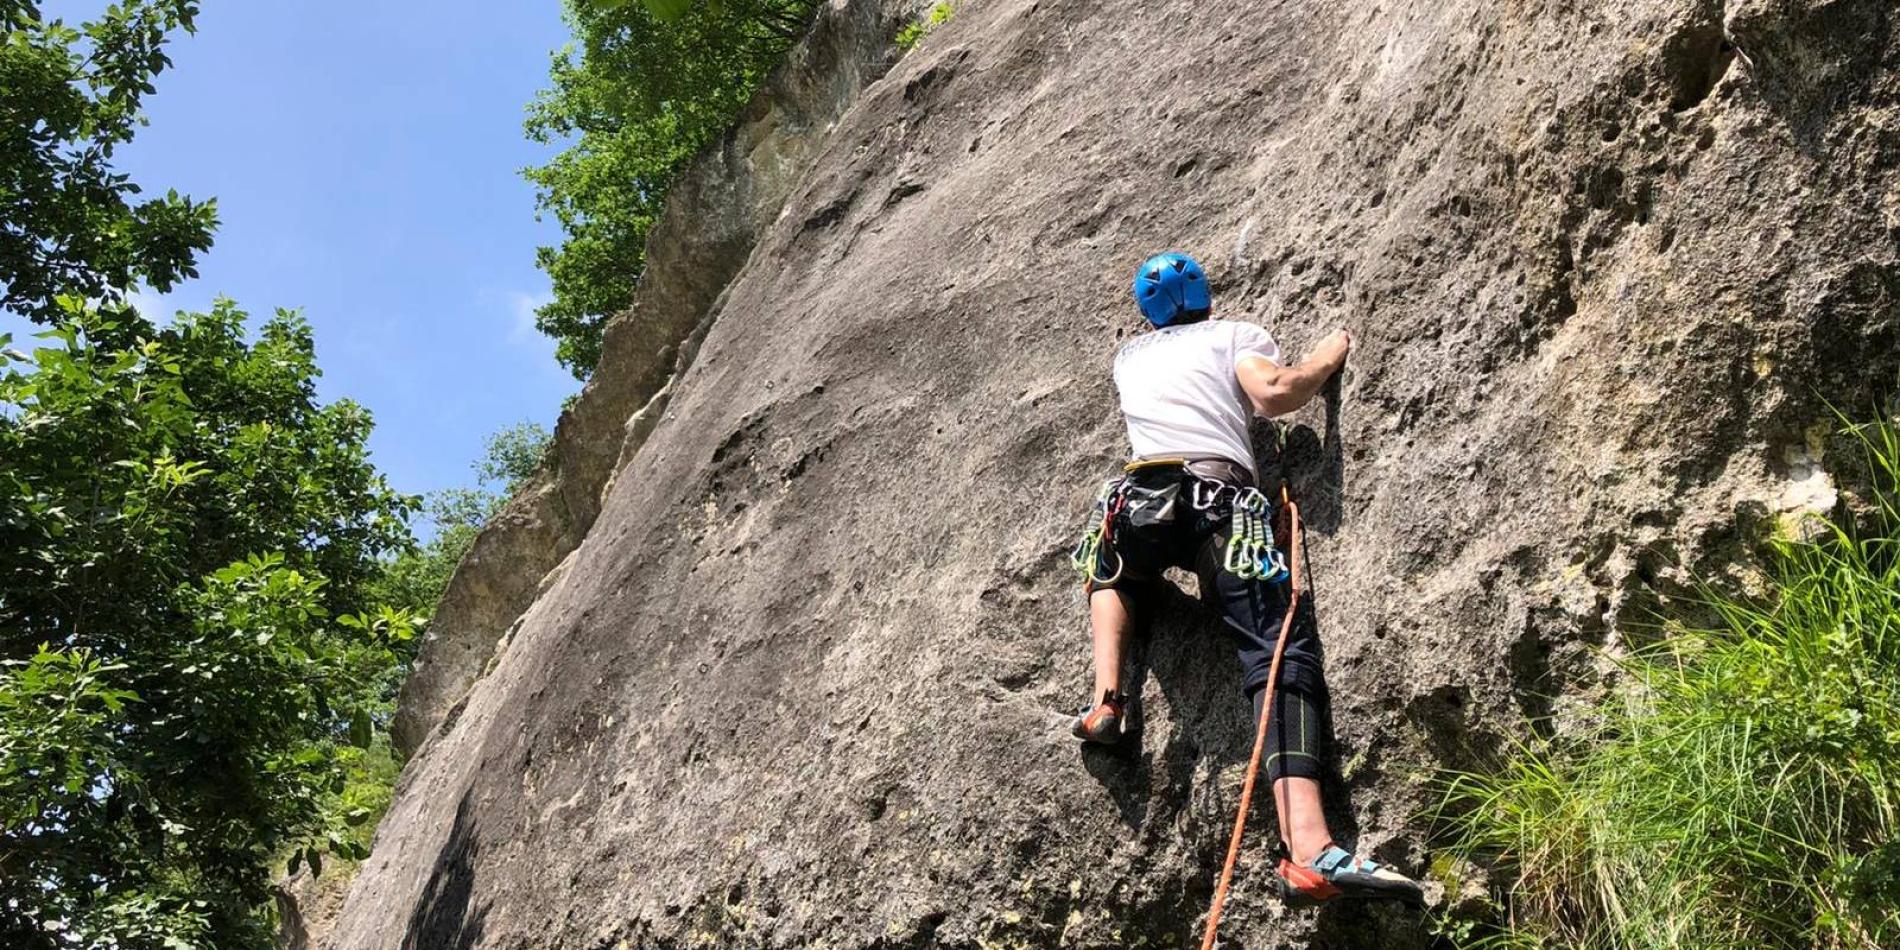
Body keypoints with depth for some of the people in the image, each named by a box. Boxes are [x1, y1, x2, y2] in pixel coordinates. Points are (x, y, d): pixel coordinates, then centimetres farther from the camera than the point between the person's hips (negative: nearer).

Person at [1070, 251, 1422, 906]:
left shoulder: (1130, 357, 32)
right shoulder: (1232, 334, 19)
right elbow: (1273, 393, 0)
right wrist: (1326, 360, 18)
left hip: (1140, 501, 4)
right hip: (1221, 500, -4)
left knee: (1112, 573, 38)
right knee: (1282, 652, -14)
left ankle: (1106, 701, 12)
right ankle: (1308, 853, -34)